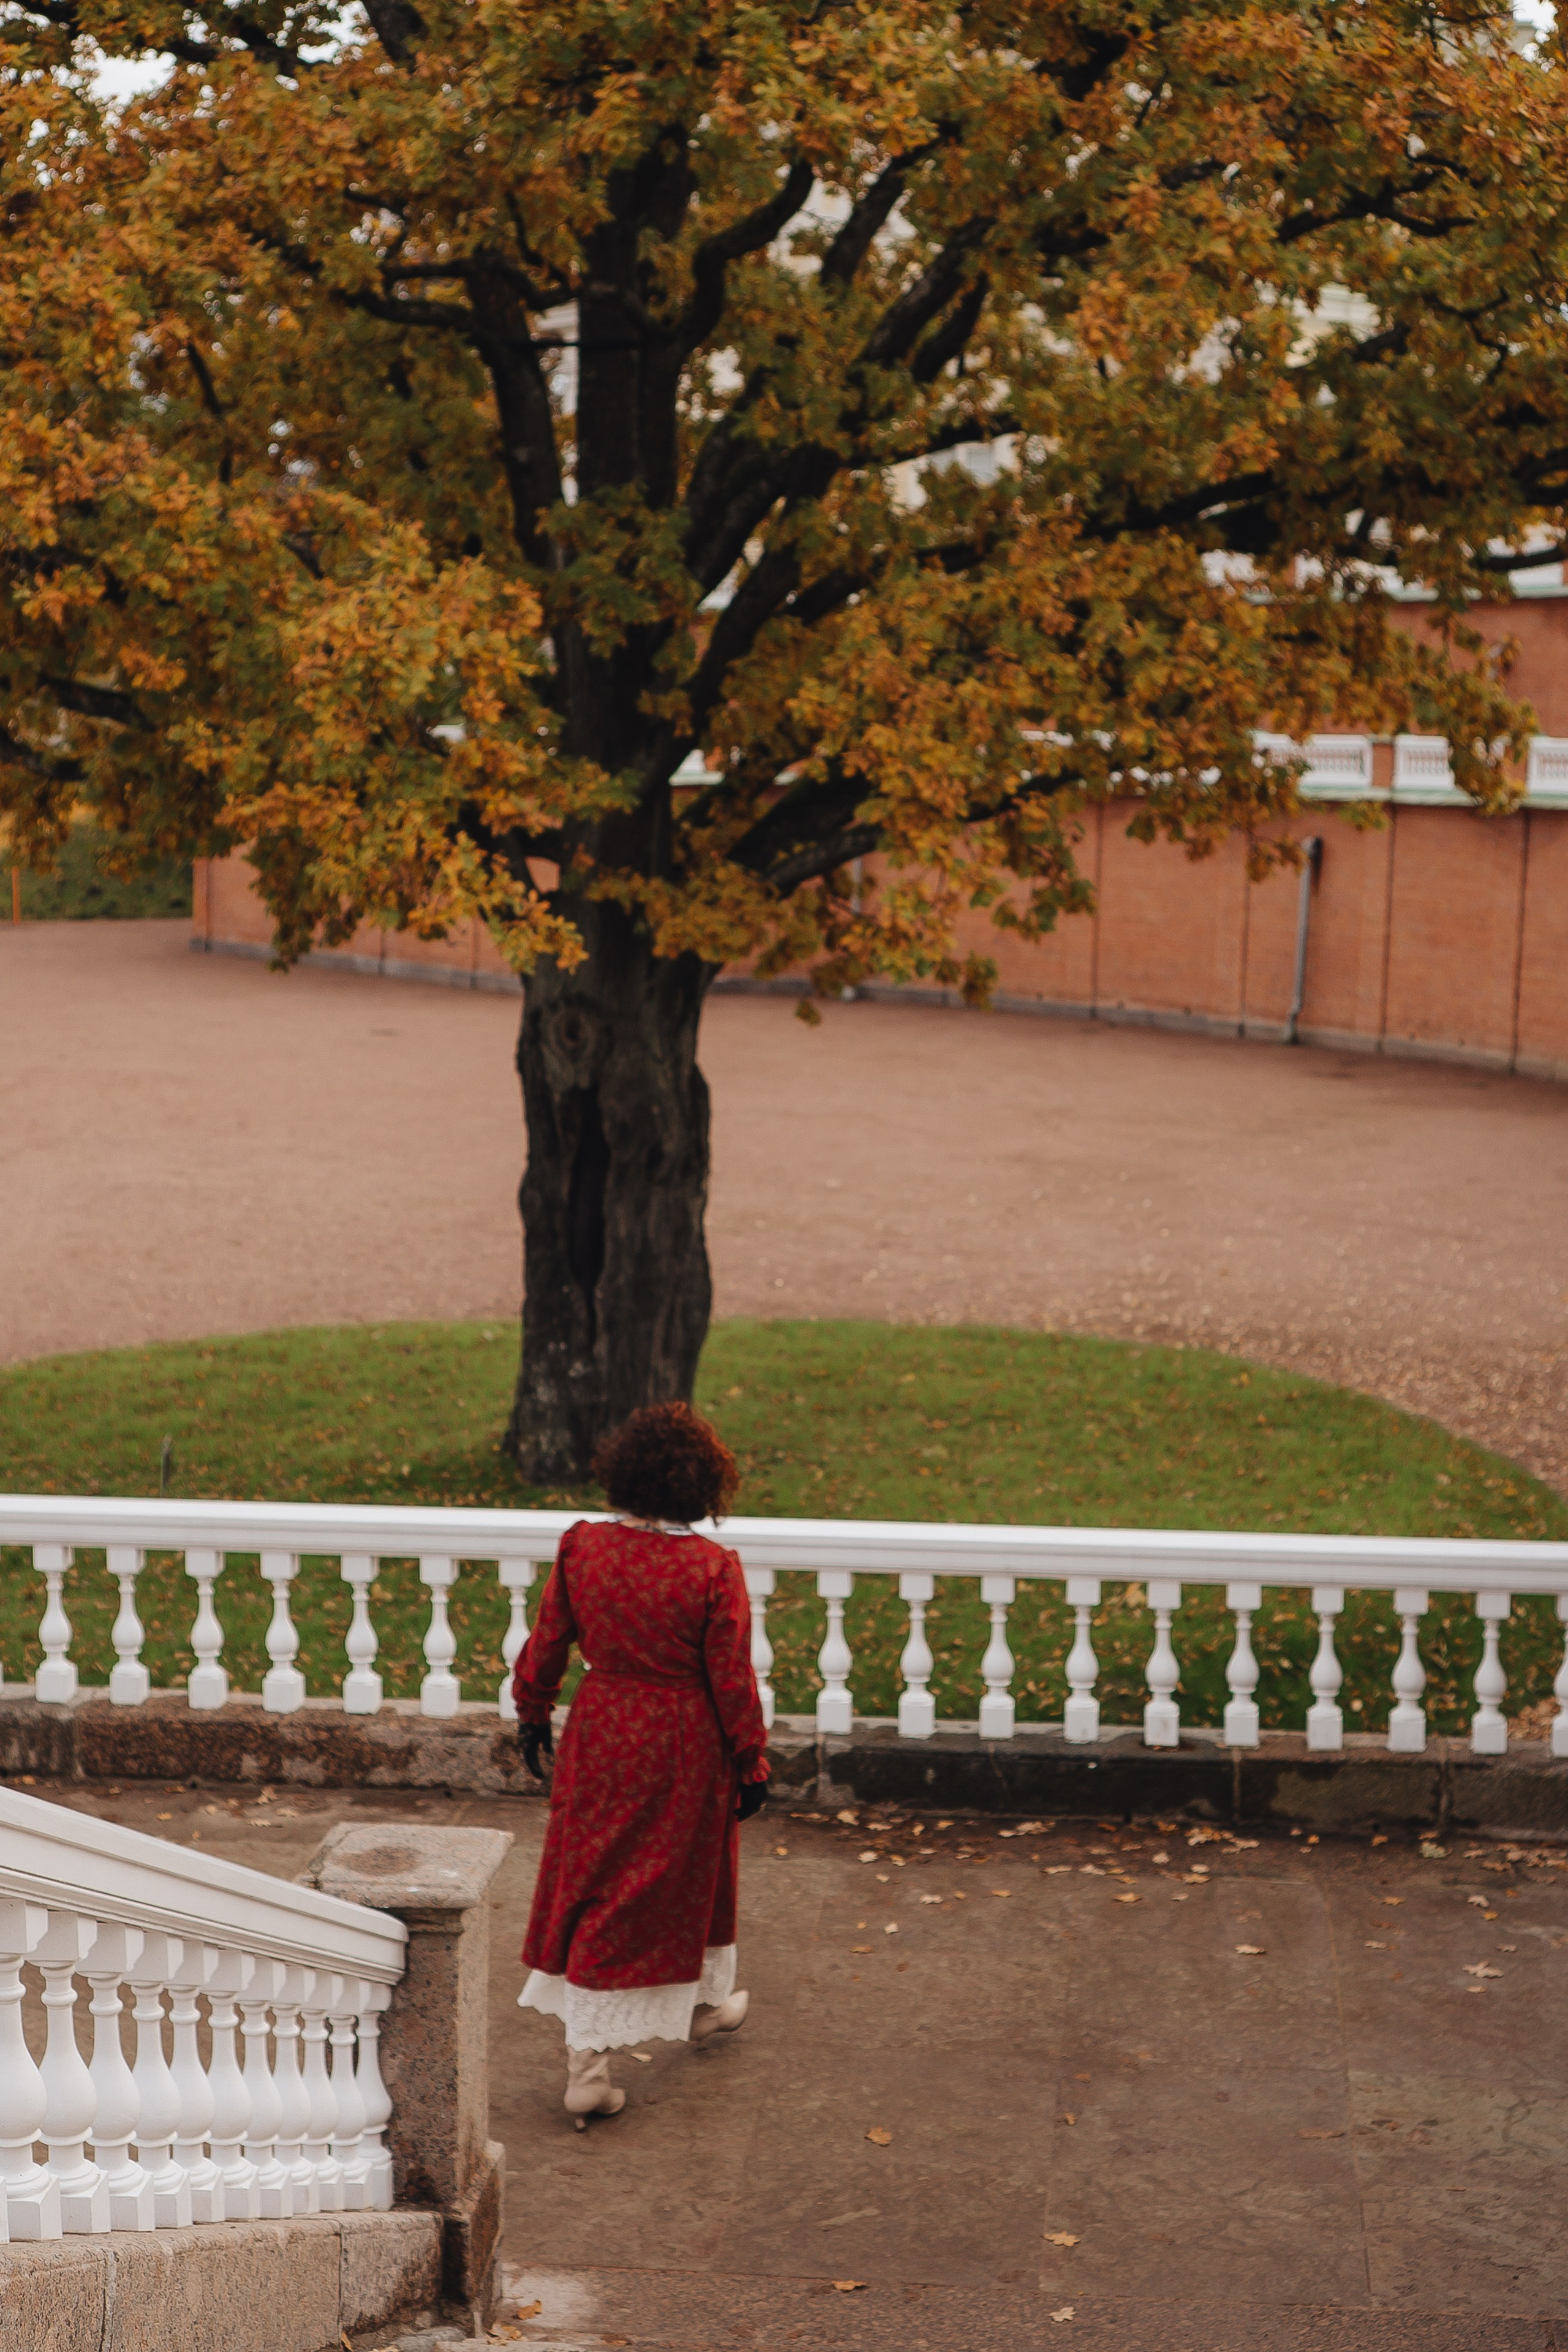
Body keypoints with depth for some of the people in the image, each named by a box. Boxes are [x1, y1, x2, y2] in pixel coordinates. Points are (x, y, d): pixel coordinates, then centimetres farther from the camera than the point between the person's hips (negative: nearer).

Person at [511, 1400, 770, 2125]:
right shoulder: (713, 1570, -19)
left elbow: (548, 1642, 2)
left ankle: (587, 2060, 7)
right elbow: (731, 1677, -13)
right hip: (683, 1749, -3)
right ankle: (701, 2003, 42)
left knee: (591, 1883, 10)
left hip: (599, 1738, 3)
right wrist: (751, 1761, 0)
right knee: (686, 1875, 19)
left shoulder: (582, 1548, -9)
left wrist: (533, 1713, 18)